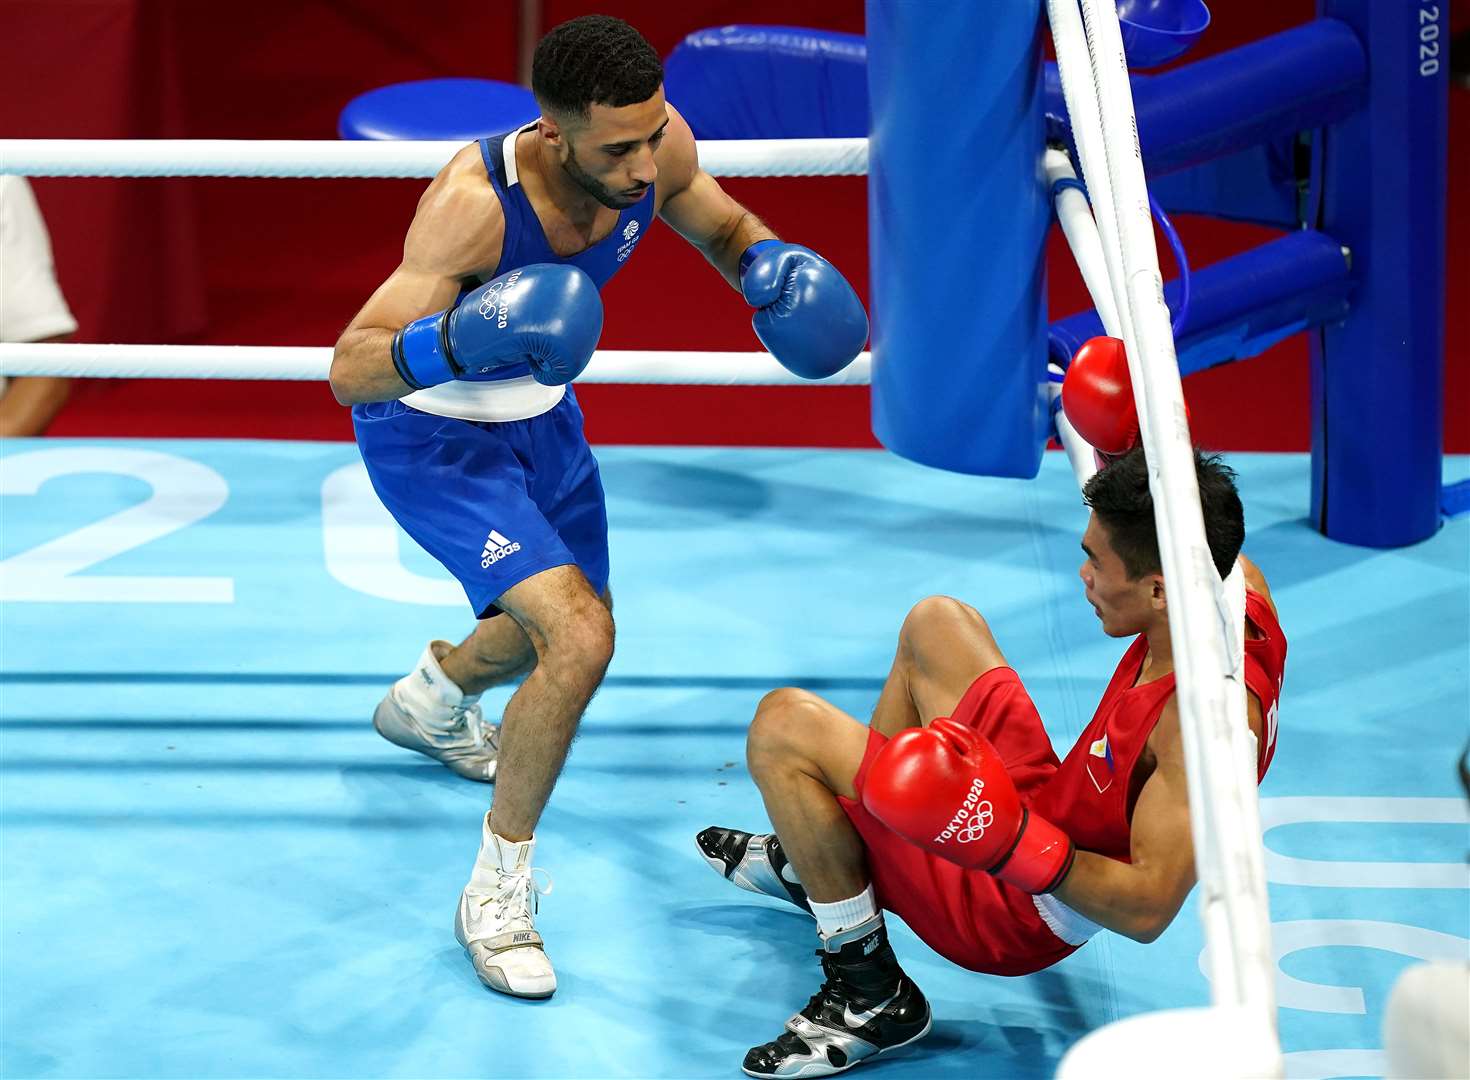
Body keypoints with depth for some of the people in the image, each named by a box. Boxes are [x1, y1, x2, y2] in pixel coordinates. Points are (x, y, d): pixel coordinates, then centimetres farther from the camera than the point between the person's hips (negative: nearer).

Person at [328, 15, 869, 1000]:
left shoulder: (656, 143, -22)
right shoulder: (475, 200, -39)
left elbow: (723, 227, 1)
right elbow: (348, 371, -38)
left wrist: (773, 269, -22)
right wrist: (454, 344, -58)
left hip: (539, 415, 7)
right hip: (433, 438, -7)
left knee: (571, 629, 28)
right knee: (578, 640, -25)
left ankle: (429, 699, 63)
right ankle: (497, 893, -6)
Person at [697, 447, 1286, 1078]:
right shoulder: (1236, 581, -11)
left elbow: (1149, 909, -36)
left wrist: (1012, 843, -43)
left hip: (1019, 911, -9)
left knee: (782, 725, -15)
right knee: (936, 623, 26)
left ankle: (870, 997, -5)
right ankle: (812, 864, 39)